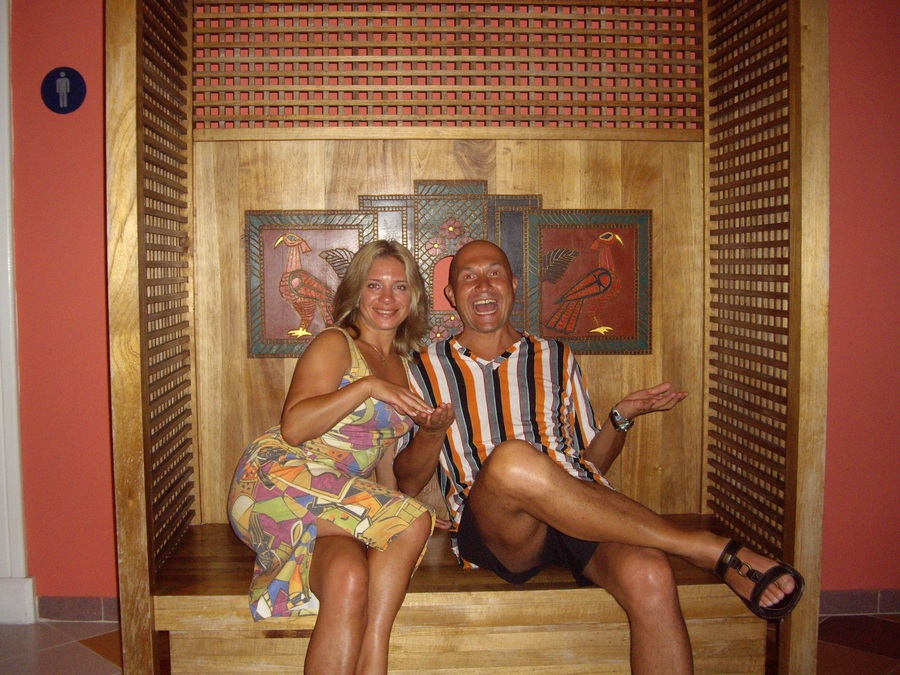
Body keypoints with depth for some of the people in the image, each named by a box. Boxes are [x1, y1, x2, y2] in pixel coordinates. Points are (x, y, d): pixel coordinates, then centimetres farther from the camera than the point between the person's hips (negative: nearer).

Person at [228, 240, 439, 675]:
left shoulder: (401, 365, 22)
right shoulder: (334, 345, 1)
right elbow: (293, 428, -13)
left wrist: (398, 507, 9)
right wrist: (367, 387, -19)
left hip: (346, 500, 5)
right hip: (280, 480, -5)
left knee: (349, 575, -30)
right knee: (413, 524, -28)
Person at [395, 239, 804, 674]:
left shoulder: (555, 358, 22)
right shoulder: (428, 369, 16)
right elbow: (407, 483, 12)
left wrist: (621, 418, 4)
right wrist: (432, 432, -8)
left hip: (584, 521, 2)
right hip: (494, 531, -1)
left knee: (647, 576, -34)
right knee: (511, 458, -37)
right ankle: (718, 552, -26)